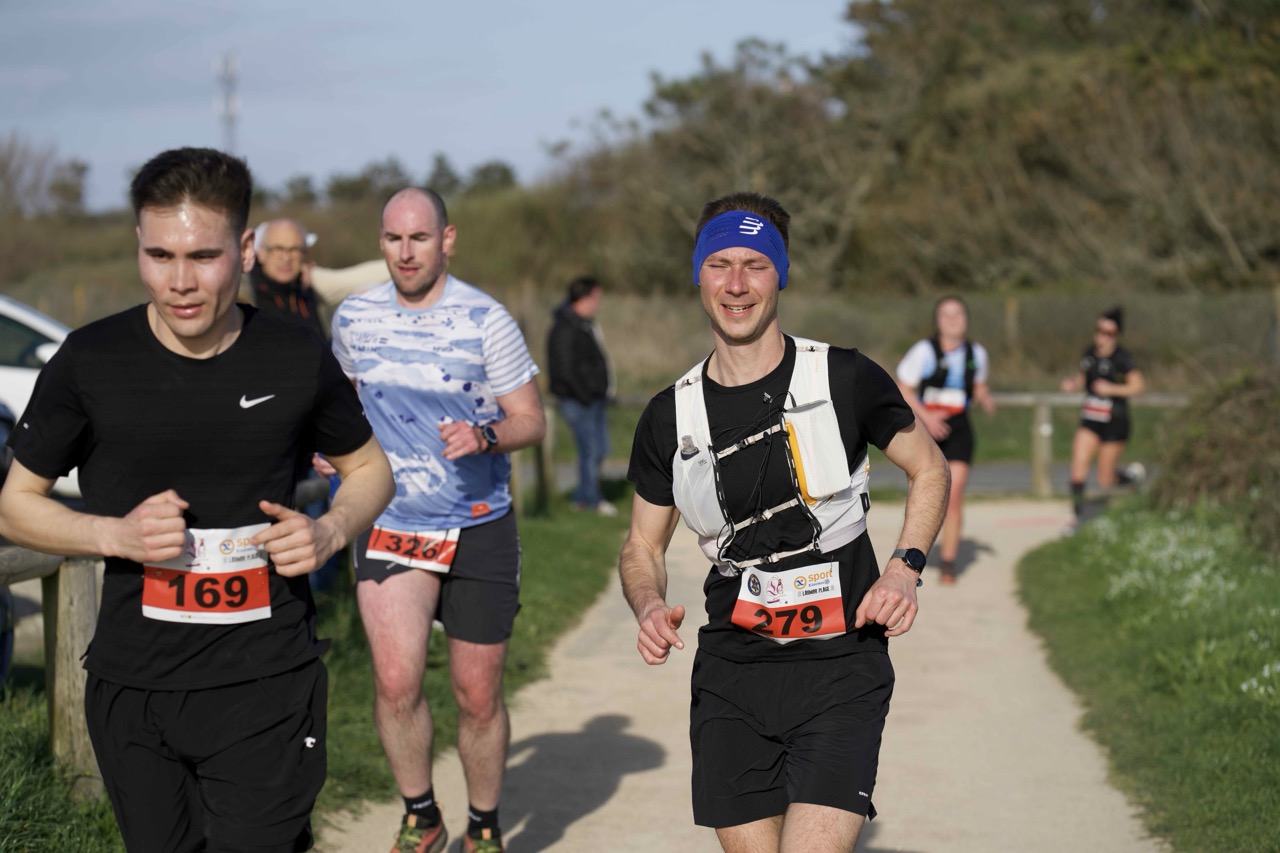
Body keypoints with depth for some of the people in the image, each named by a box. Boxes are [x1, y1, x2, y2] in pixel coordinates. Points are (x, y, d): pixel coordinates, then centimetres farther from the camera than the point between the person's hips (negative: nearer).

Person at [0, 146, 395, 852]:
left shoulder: (298, 359, -2)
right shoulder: (89, 362, -5)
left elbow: (370, 468, 13)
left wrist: (329, 531, -8)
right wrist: (115, 534, -14)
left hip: (267, 688, -1)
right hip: (133, 688, 1)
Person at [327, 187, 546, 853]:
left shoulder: (485, 321, -8)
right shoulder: (354, 317, 3)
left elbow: (531, 420, -3)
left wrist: (484, 436, -22)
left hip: (479, 529, -1)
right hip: (389, 525, 2)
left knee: (478, 697, 5)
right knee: (395, 682, -13)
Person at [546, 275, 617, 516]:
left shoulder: (587, 324, 14)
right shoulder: (565, 329, -18)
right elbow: (566, 369, -21)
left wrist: (603, 390, 13)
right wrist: (586, 396, -17)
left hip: (594, 398, 10)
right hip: (577, 401, -10)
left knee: (600, 448, 12)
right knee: (590, 449, -3)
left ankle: (583, 497, 21)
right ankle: (592, 499, 8)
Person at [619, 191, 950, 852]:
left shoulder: (846, 379, -3)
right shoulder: (669, 417, 4)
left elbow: (929, 470, 11)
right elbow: (643, 546, 14)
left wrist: (904, 567, -5)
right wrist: (649, 608, -8)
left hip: (840, 665, -3)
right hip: (731, 669, 3)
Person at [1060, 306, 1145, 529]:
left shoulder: (1122, 358, -12)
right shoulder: (1089, 354, 5)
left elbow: (1138, 386, -11)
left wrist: (1112, 389, -22)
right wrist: (1073, 384, -1)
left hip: (1114, 422, -5)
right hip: (1089, 420, 5)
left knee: (1105, 480, 1)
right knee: (1078, 464, -11)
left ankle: (1133, 474, 32)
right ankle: (1077, 516, -5)